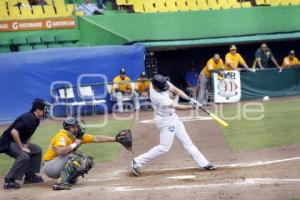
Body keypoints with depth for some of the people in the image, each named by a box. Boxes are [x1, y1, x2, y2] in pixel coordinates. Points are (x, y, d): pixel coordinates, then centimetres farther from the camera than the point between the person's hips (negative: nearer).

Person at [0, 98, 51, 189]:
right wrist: (22, 147, -24)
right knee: (24, 156, -29)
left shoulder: (36, 120, 6)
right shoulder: (28, 118, -24)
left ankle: (29, 176, 17)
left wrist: (26, 145, -1)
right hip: (8, 142, -10)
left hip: (18, 142, 10)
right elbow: (14, 132, -31)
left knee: (37, 150, 13)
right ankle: (9, 181, -25)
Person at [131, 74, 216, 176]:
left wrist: (189, 99, -16)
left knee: (186, 141, 11)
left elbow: (176, 90, -3)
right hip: (165, 121, -9)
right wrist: (192, 107, -17)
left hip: (173, 117, 9)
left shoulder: (162, 83, -10)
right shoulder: (157, 96, -32)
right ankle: (138, 162, 2)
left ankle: (203, 163, 15)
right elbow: (176, 106, -26)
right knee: (164, 147, -5)